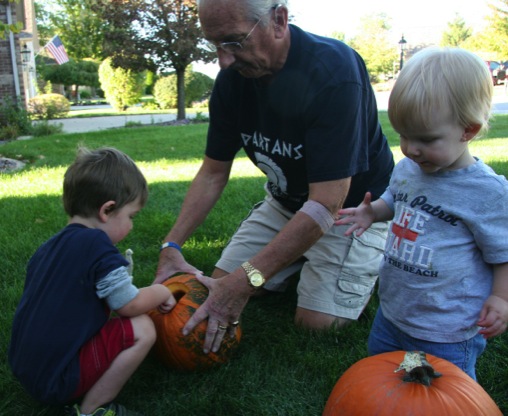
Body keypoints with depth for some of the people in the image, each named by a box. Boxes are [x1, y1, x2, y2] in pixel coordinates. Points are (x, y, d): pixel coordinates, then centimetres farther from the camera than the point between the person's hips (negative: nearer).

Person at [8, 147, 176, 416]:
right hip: (57, 381, -9)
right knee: (142, 329, -10)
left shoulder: (48, 248, 6)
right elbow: (130, 305, -14)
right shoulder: (96, 244, -19)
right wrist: (162, 292, 5)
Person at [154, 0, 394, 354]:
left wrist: (246, 280, -35)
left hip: (352, 207, -5)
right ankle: (300, 264, 23)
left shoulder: (334, 72, -31)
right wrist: (172, 246, -12)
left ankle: (374, 267, 12)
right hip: (286, 202, 6)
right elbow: (214, 173, -2)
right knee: (222, 285, -1)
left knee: (316, 322, -16)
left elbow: (326, 205, -33)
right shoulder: (233, 77, -11)